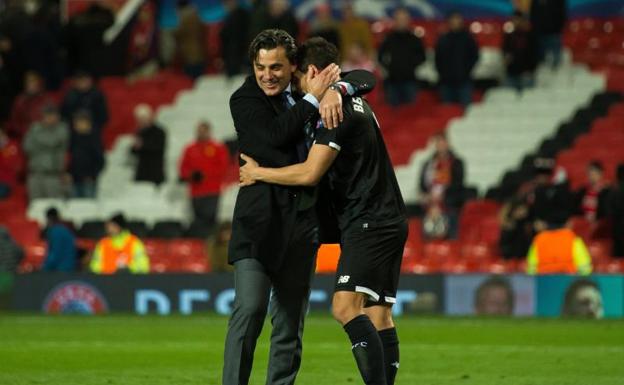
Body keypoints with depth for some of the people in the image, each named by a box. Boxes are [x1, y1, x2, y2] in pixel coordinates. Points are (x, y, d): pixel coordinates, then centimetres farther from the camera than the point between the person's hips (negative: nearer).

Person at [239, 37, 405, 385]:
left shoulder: (336, 111, -12)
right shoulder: (356, 105, 18)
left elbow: (310, 173, -15)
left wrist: (258, 173, -3)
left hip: (369, 222, -10)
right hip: (388, 222, 10)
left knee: (346, 306, -21)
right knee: (379, 314, 5)